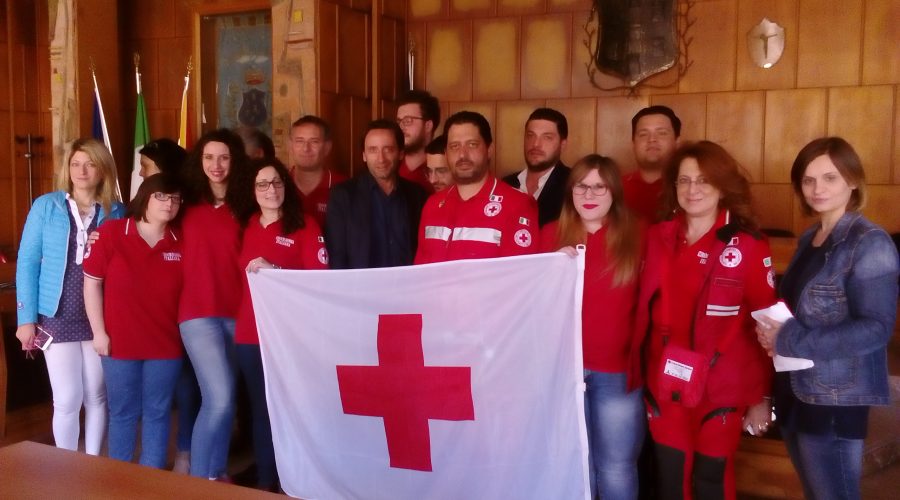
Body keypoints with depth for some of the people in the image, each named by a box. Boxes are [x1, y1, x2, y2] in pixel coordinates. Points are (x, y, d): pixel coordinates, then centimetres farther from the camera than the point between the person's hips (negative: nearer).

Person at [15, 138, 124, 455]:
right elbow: (27, 262, -1)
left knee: (97, 397, 9)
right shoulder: (46, 206, 0)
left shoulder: (116, 212, 4)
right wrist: (26, 317, -5)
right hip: (57, 317, -1)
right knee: (67, 400, -1)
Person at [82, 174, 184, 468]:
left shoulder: (180, 243, 0)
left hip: (165, 343, 2)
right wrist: (98, 332, -5)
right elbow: (92, 283, -3)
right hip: (119, 342, -1)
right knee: (123, 413, 9)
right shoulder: (110, 233, -6)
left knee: (157, 414, 9)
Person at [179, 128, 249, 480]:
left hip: (236, 313, 3)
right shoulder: (188, 203, 3)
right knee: (220, 399, -14)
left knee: (223, 400, 11)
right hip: (198, 313, -3)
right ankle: (199, 477, 3)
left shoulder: (243, 207, 7)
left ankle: (216, 473, 27)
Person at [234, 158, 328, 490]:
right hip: (250, 332, 4)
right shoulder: (245, 226, 14)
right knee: (260, 408, 10)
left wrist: (274, 272, -16)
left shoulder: (304, 225, 0)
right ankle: (264, 482, 20)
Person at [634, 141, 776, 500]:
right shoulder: (658, 237, 3)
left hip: (721, 387, -3)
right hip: (665, 384, 3)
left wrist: (763, 395, -5)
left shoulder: (748, 245, -8)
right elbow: (643, 309, 7)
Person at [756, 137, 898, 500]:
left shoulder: (870, 243, -12)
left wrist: (788, 340, -21)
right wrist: (772, 333, -2)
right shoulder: (809, 239, 11)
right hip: (795, 393, 8)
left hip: (836, 401, -7)